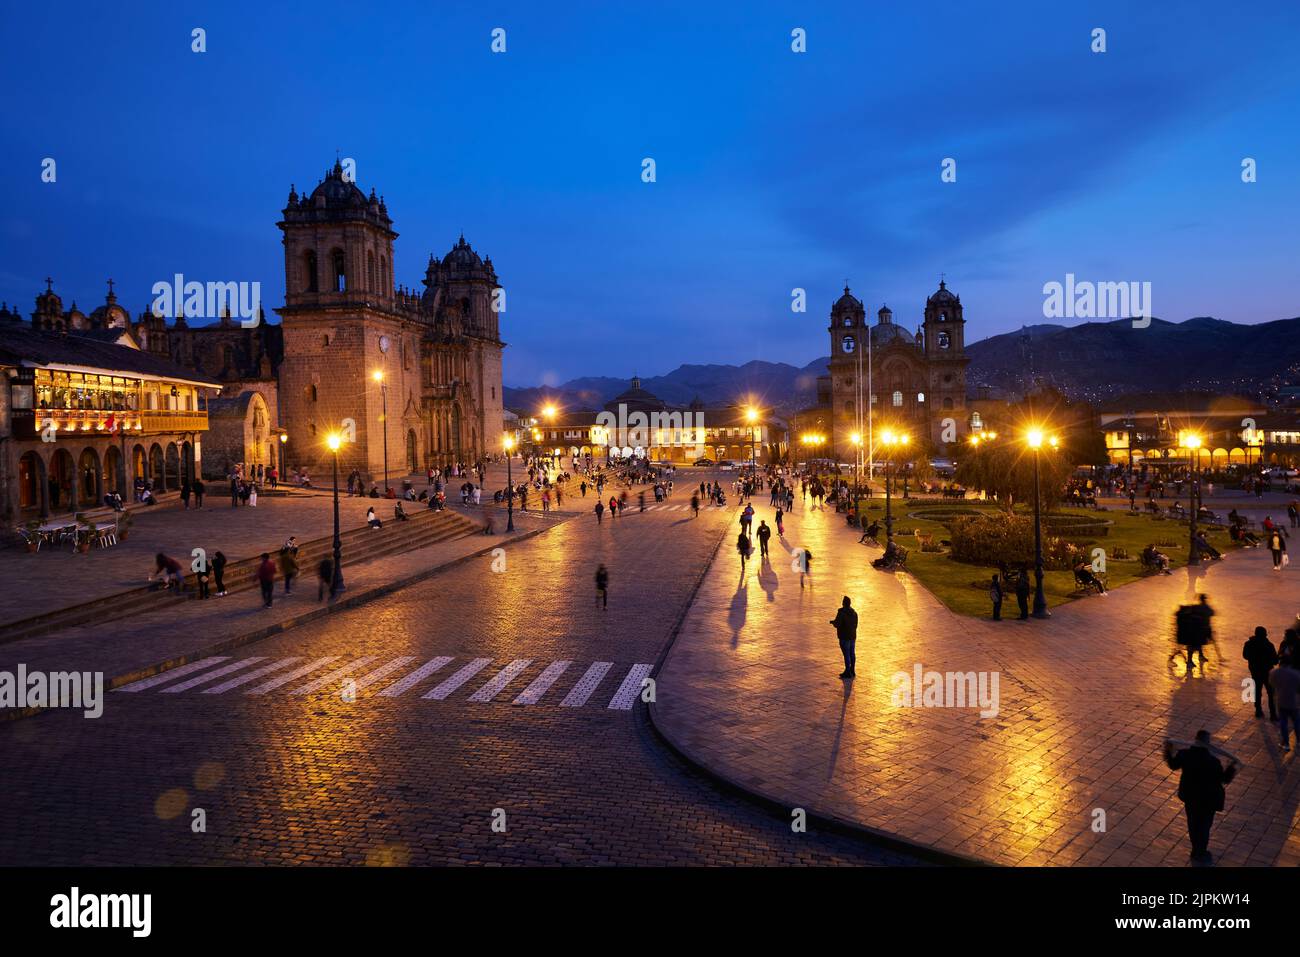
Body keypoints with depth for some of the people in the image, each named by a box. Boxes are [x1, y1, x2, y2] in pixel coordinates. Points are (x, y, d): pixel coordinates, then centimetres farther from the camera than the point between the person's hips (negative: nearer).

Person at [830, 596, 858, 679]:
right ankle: (852, 671, 22)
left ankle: (848, 672, -1)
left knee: (846, 654, -4)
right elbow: (855, 625, 12)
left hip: (844, 637, -7)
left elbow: (837, 624, -20)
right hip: (853, 636, 8)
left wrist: (832, 621, 0)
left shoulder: (841, 612, -17)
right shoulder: (854, 613, 6)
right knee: (852, 653, 14)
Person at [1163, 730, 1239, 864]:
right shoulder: (1212, 761, -30)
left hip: (1190, 796, 4)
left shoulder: (1184, 754, -18)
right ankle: (1201, 854, 34)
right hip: (1208, 799, -4)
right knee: (1204, 825, 17)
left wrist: (1168, 750, 12)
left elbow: (1173, 765, 3)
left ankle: (1196, 851, 43)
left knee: (1193, 823, 23)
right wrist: (1231, 765, -6)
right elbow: (1225, 779, -15)